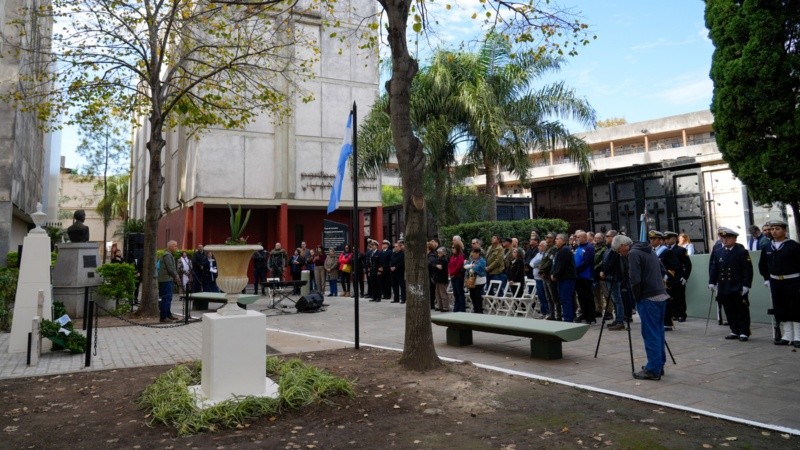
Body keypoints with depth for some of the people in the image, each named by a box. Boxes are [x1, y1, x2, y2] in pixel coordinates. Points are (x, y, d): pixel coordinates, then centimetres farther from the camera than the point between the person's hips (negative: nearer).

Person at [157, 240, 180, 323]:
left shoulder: (169, 255, 19)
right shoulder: (167, 255, -14)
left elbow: (172, 268, 22)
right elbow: (170, 268, -19)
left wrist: (175, 277, 12)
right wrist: (176, 277, -7)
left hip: (168, 279, 11)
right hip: (166, 280, -11)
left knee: (168, 298, 16)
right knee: (165, 298, -8)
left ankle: (168, 314, 24)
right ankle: (163, 317, -6)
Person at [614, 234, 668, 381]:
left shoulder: (633, 254, -11)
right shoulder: (649, 251, 17)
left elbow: (635, 279, -18)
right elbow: (662, 271, 23)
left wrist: (636, 296, -5)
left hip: (648, 298, -9)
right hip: (662, 295, 9)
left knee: (651, 335, -4)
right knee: (658, 332, 15)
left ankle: (653, 370, 0)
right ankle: (659, 366, 23)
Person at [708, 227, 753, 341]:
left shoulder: (742, 252, -4)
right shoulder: (717, 252, 8)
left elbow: (748, 270, -7)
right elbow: (713, 268, 9)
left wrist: (746, 285, -13)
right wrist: (712, 282, 2)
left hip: (738, 288, -4)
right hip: (724, 288, 4)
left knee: (742, 311, 3)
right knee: (729, 311, 9)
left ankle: (744, 332, 11)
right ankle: (735, 331, 19)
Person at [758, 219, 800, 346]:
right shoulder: (767, 248, 6)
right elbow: (762, 265, 16)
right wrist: (766, 278, 10)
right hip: (775, 282, 4)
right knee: (780, 311, 7)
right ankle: (786, 337, 14)